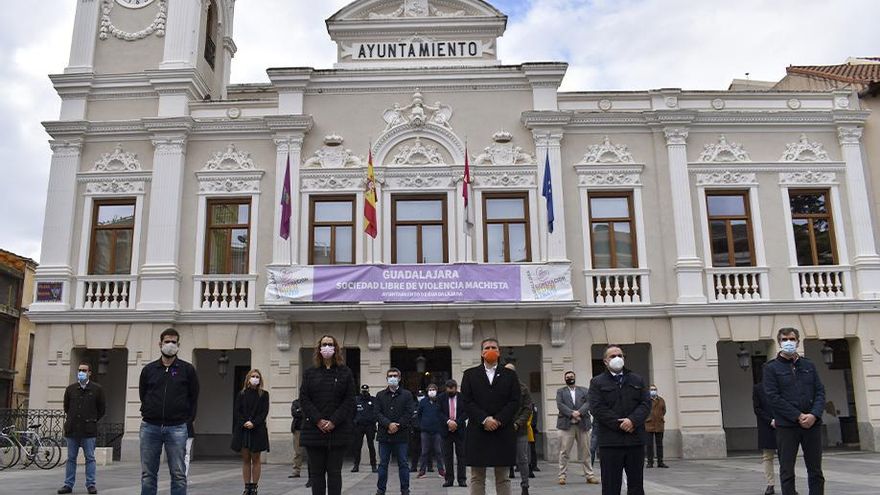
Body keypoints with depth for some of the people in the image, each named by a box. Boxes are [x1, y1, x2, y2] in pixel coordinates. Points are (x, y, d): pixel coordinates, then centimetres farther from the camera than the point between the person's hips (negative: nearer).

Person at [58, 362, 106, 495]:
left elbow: (102, 408, 8)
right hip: (72, 429, 3)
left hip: (89, 430, -3)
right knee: (71, 458, 8)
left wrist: (92, 420, 7)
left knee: (90, 458, 0)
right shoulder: (70, 389, 9)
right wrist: (72, 419, 15)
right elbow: (66, 407, 20)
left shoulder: (97, 389, 2)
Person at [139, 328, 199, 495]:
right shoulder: (149, 369, 9)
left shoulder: (187, 369, 4)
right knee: (148, 474, 7)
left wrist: (187, 418, 4)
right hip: (150, 427, 2)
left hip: (177, 428, -2)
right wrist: (148, 413, 12)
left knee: (179, 475, -1)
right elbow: (143, 395, 17)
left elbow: (193, 397, 7)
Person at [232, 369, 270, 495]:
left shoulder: (264, 394, 5)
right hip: (242, 430, 2)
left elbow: (264, 412, -2)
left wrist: (253, 423, -15)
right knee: (245, 459, 4)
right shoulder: (241, 394, 9)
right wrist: (244, 423, -12)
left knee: (255, 459, 1)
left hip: (257, 430, -2)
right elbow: (237, 411, 3)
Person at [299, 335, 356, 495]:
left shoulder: (345, 373, 7)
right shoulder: (310, 373, 11)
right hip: (314, 430, 1)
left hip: (338, 430, -1)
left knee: (334, 472, 2)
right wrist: (318, 420, -11)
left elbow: (349, 400, 0)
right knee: (316, 472, 5)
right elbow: (304, 399, 2)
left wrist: (334, 421, -12)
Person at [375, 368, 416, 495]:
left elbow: (409, 414, -3)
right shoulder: (380, 395, 11)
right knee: (383, 464, 7)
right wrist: (389, 424, -14)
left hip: (401, 434, -1)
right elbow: (378, 413, 1)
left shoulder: (407, 395, 6)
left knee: (403, 464, 3)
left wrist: (397, 426, -12)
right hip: (384, 435, 2)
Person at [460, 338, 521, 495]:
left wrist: (498, 420, -11)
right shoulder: (469, 374, 8)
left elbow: (515, 401, 2)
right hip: (477, 432, 0)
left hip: (503, 432, 0)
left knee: (503, 478, 5)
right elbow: (466, 401, 0)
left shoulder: (510, 375, 10)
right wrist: (484, 419, -12)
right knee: (477, 478, 3)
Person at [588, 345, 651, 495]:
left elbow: (646, 403, 4)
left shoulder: (637, 380, 15)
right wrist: (619, 425, -13)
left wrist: (633, 420, -13)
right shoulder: (597, 382, 4)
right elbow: (597, 408, -6)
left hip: (636, 439, 3)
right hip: (610, 441, -3)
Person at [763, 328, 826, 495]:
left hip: (813, 424, 3)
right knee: (787, 472, 2)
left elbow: (820, 392, 6)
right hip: (786, 426, -3)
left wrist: (814, 415, -10)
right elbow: (774, 397, -7)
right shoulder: (771, 368, 0)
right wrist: (798, 416, -14)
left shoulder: (809, 365, 12)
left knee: (815, 471, 9)